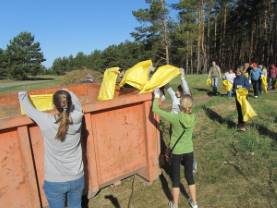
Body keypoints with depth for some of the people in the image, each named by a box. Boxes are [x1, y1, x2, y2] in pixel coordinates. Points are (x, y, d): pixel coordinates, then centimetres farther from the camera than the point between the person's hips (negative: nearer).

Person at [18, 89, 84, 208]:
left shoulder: (46, 122, -22)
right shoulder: (77, 119, -18)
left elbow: (28, 109, -2)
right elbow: (76, 102, 5)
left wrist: (23, 94, 18)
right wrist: (65, 93, 22)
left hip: (54, 182, -2)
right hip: (76, 179, 2)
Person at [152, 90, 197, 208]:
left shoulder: (175, 118, -23)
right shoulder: (193, 117, -12)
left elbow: (155, 110, -17)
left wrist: (157, 97, -4)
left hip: (176, 152, -4)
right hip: (189, 151, 4)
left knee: (175, 178, 14)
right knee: (189, 176, 22)